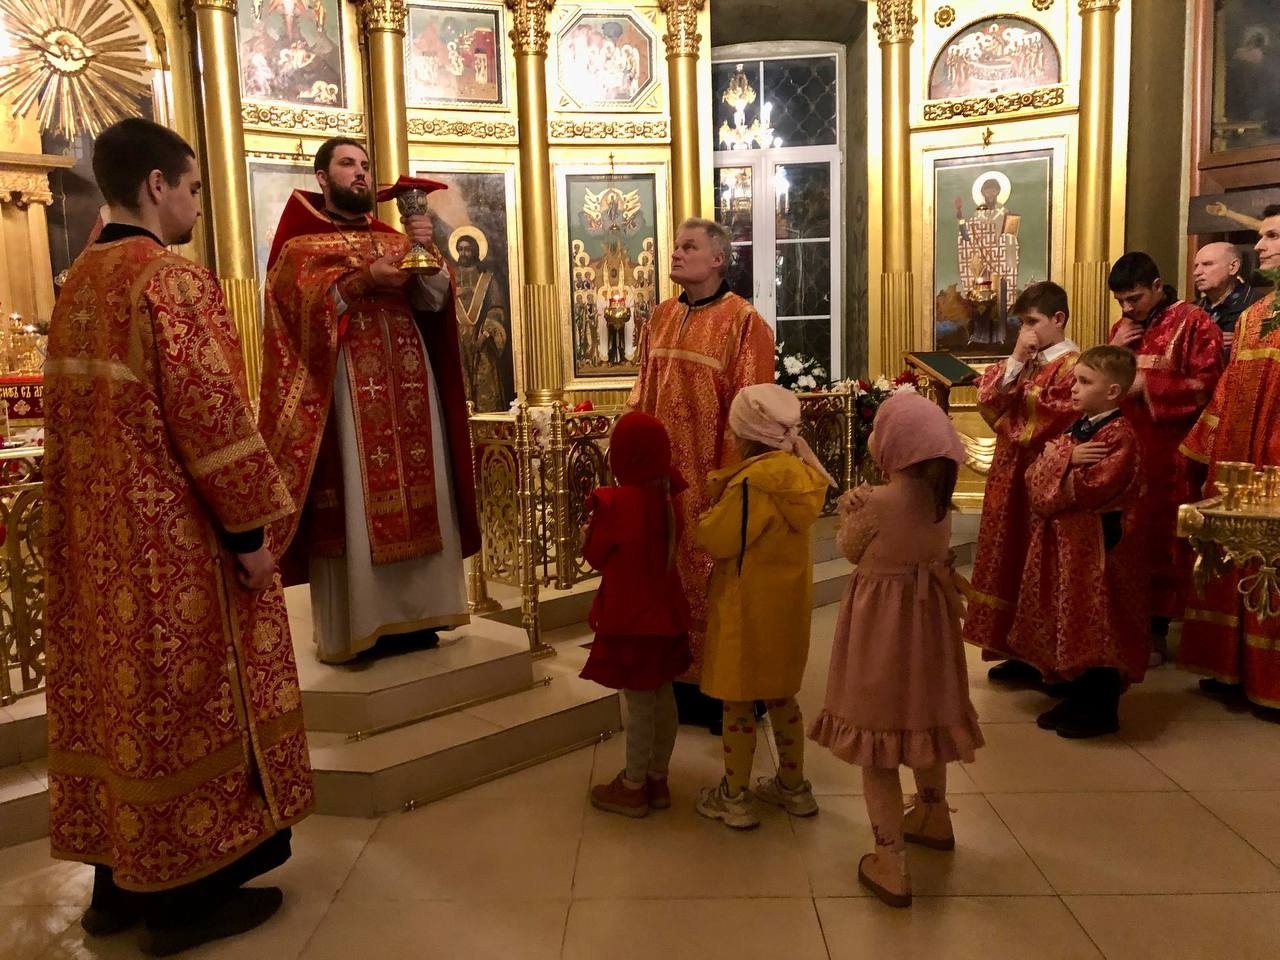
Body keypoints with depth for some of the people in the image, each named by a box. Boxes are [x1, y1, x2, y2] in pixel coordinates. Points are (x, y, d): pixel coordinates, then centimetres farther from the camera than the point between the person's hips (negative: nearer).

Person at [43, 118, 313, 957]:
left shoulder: (77, 285, 12)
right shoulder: (173, 281, -16)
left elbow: (70, 416, 16)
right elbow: (211, 415, -21)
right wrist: (249, 527, -16)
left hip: (98, 536, 9)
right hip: (172, 539, -9)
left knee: (118, 693, 15)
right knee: (183, 703, 2)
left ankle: (119, 882, 28)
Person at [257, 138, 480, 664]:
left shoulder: (395, 240, 19)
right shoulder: (300, 242, 6)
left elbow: (434, 301, 4)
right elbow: (303, 304, -11)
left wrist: (425, 253, -12)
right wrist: (363, 280, -18)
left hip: (407, 386, 5)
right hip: (343, 389, -5)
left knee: (415, 491, 4)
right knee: (352, 500, -5)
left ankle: (414, 613, 12)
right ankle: (353, 625, 1)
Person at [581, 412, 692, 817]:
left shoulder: (616, 502, -21)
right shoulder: (666, 495, 0)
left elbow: (595, 556, -6)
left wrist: (597, 514, 8)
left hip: (630, 616, -7)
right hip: (664, 610, 7)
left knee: (639, 702, 3)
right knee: (662, 696, 15)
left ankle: (633, 788, 17)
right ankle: (657, 779, 28)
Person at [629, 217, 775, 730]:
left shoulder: (743, 321, -9)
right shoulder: (660, 317, 10)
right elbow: (643, 392, 14)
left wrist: (732, 476, -17)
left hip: (712, 475, -6)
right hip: (665, 470, 6)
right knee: (673, 572, 12)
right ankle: (683, 674, 27)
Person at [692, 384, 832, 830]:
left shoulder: (752, 482, -23)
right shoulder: (800, 475, 1)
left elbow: (716, 540, -19)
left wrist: (716, 499, -2)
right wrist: (730, 491, 5)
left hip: (747, 606, -8)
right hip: (787, 602, 8)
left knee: (738, 701, 6)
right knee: (780, 694, 20)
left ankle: (734, 798, 19)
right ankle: (793, 787, 32)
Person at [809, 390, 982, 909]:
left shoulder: (879, 502, -23)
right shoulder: (939, 497, -2)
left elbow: (851, 549, -6)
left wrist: (851, 510, 6)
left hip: (882, 621, -7)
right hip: (928, 616, 7)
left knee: (879, 726, 2)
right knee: (924, 714, 25)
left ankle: (891, 863, 6)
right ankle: (934, 817, 45)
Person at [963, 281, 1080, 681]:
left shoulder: (1073, 365, -12)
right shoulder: (1025, 361, 14)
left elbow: (1058, 423, -20)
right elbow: (988, 399, 4)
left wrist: (1019, 432, -6)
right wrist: (1015, 361, -6)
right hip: (1011, 477, 8)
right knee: (1013, 563, 12)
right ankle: (1021, 652, 23)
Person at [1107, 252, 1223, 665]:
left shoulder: (1194, 323, -5)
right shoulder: (1122, 327, 14)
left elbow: (1209, 385, -12)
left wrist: (1147, 386, -18)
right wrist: (1112, 351, -2)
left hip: (1169, 455, -5)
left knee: (1161, 539, 1)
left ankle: (1157, 630, 10)